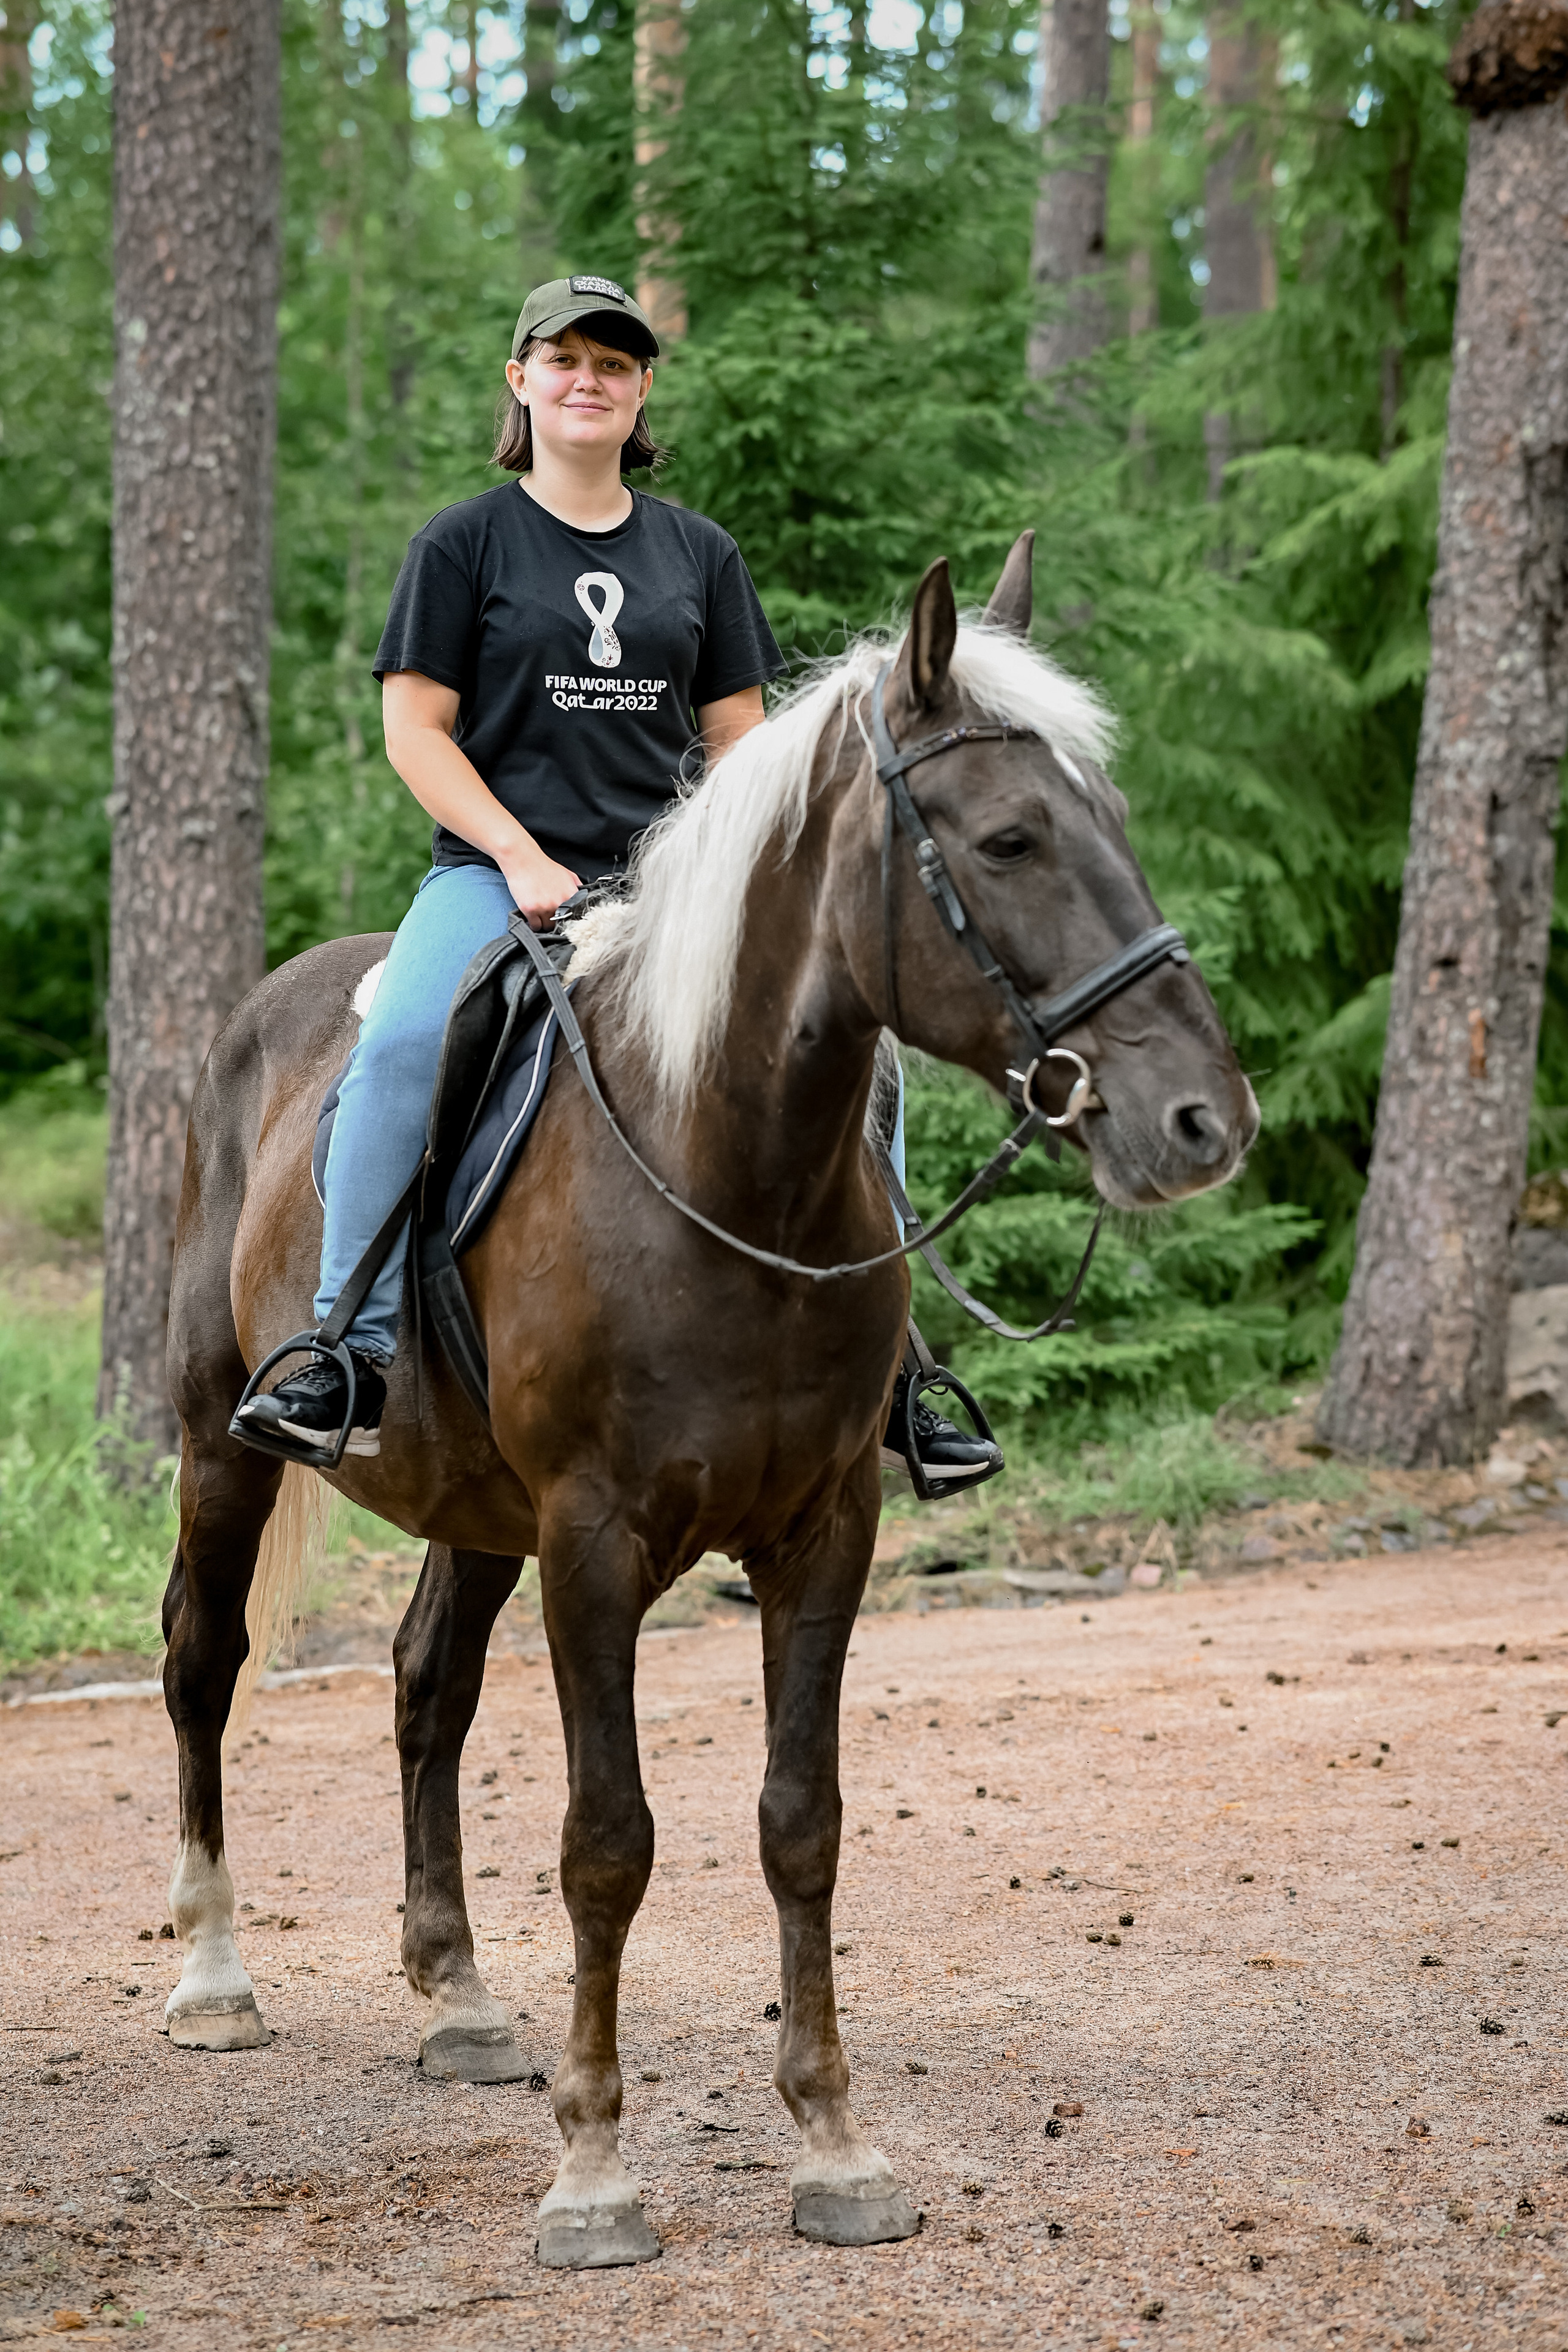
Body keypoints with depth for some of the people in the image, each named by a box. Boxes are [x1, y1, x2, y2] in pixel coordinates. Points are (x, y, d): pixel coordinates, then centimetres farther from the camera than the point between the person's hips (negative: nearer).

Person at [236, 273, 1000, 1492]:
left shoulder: (700, 553, 15)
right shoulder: (465, 543, 5)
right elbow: (416, 727, -1)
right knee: (402, 1043, -34)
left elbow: (740, 734, 15)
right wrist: (523, 859, -13)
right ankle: (354, 1347, -26)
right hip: (495, 869, -3)